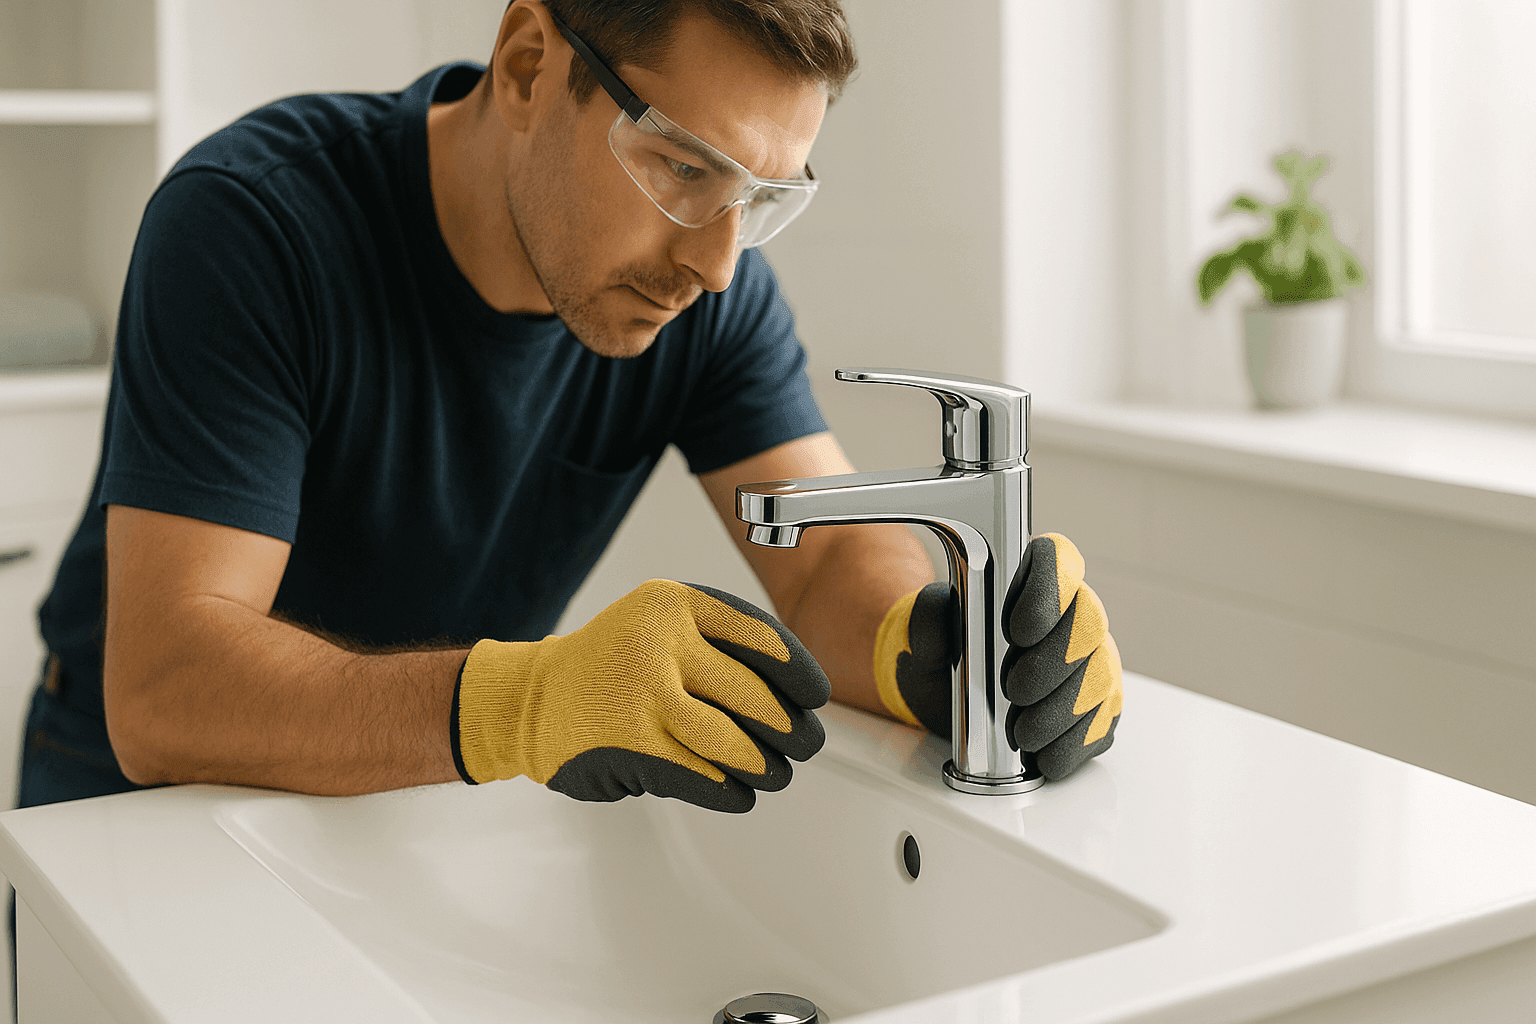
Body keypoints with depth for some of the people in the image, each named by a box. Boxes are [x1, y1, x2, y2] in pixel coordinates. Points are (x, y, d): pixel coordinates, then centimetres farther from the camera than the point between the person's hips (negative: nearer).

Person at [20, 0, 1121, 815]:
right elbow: (160, 689, -35)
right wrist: (521, 702, -52)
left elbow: (833, 552, -16)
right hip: (147, 801, -2)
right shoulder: (251, 223, -27)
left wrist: (930, 643, -41)